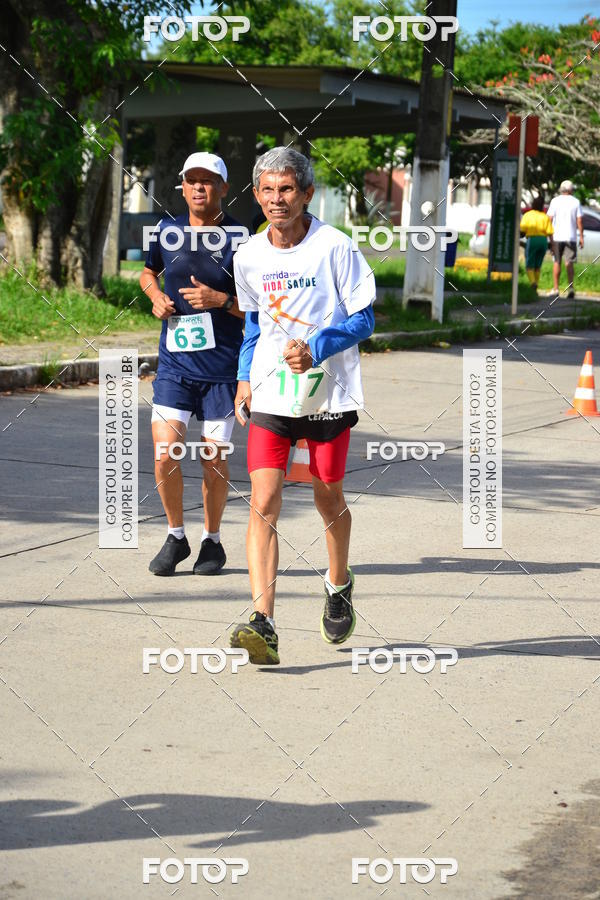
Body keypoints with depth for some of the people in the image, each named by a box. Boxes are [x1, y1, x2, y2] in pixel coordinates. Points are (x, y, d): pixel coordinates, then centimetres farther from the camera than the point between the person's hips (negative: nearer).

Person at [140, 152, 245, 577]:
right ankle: (176, 537, 13)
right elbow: (149, 271, 27)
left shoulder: (241, 239, -5)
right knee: (165, 452, -7)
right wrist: (156, 295, 6)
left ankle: (213, 541, 23)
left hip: (222, 367, -2)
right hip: (174, 363, 2)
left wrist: (221, 300, -19)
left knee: (214, 458, 4)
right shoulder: (168, 232, 6)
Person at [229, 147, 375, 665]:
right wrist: (245, 379, 9)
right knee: (263, 504, -12)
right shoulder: (249, 257, 3)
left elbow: (364, 317, -6)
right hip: (270, 395, 2)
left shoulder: (334, 247, -10)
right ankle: (263, 625, -19)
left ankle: (339, 584, 42)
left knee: (328, 500, 12)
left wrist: (316, 350, -21)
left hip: (329, 394, -2)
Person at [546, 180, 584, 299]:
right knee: (569, 262, 0)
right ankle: (571, 287, -17)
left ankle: (556, 288, 9)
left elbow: (550, 218, -3)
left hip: (557, 236, 0)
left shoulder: (555, 201, 1)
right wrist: (581, 237, 2)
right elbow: (579, 220, -2)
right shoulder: (576, 202, 2)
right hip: (571, 236, 0)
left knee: (557, 262, 10)